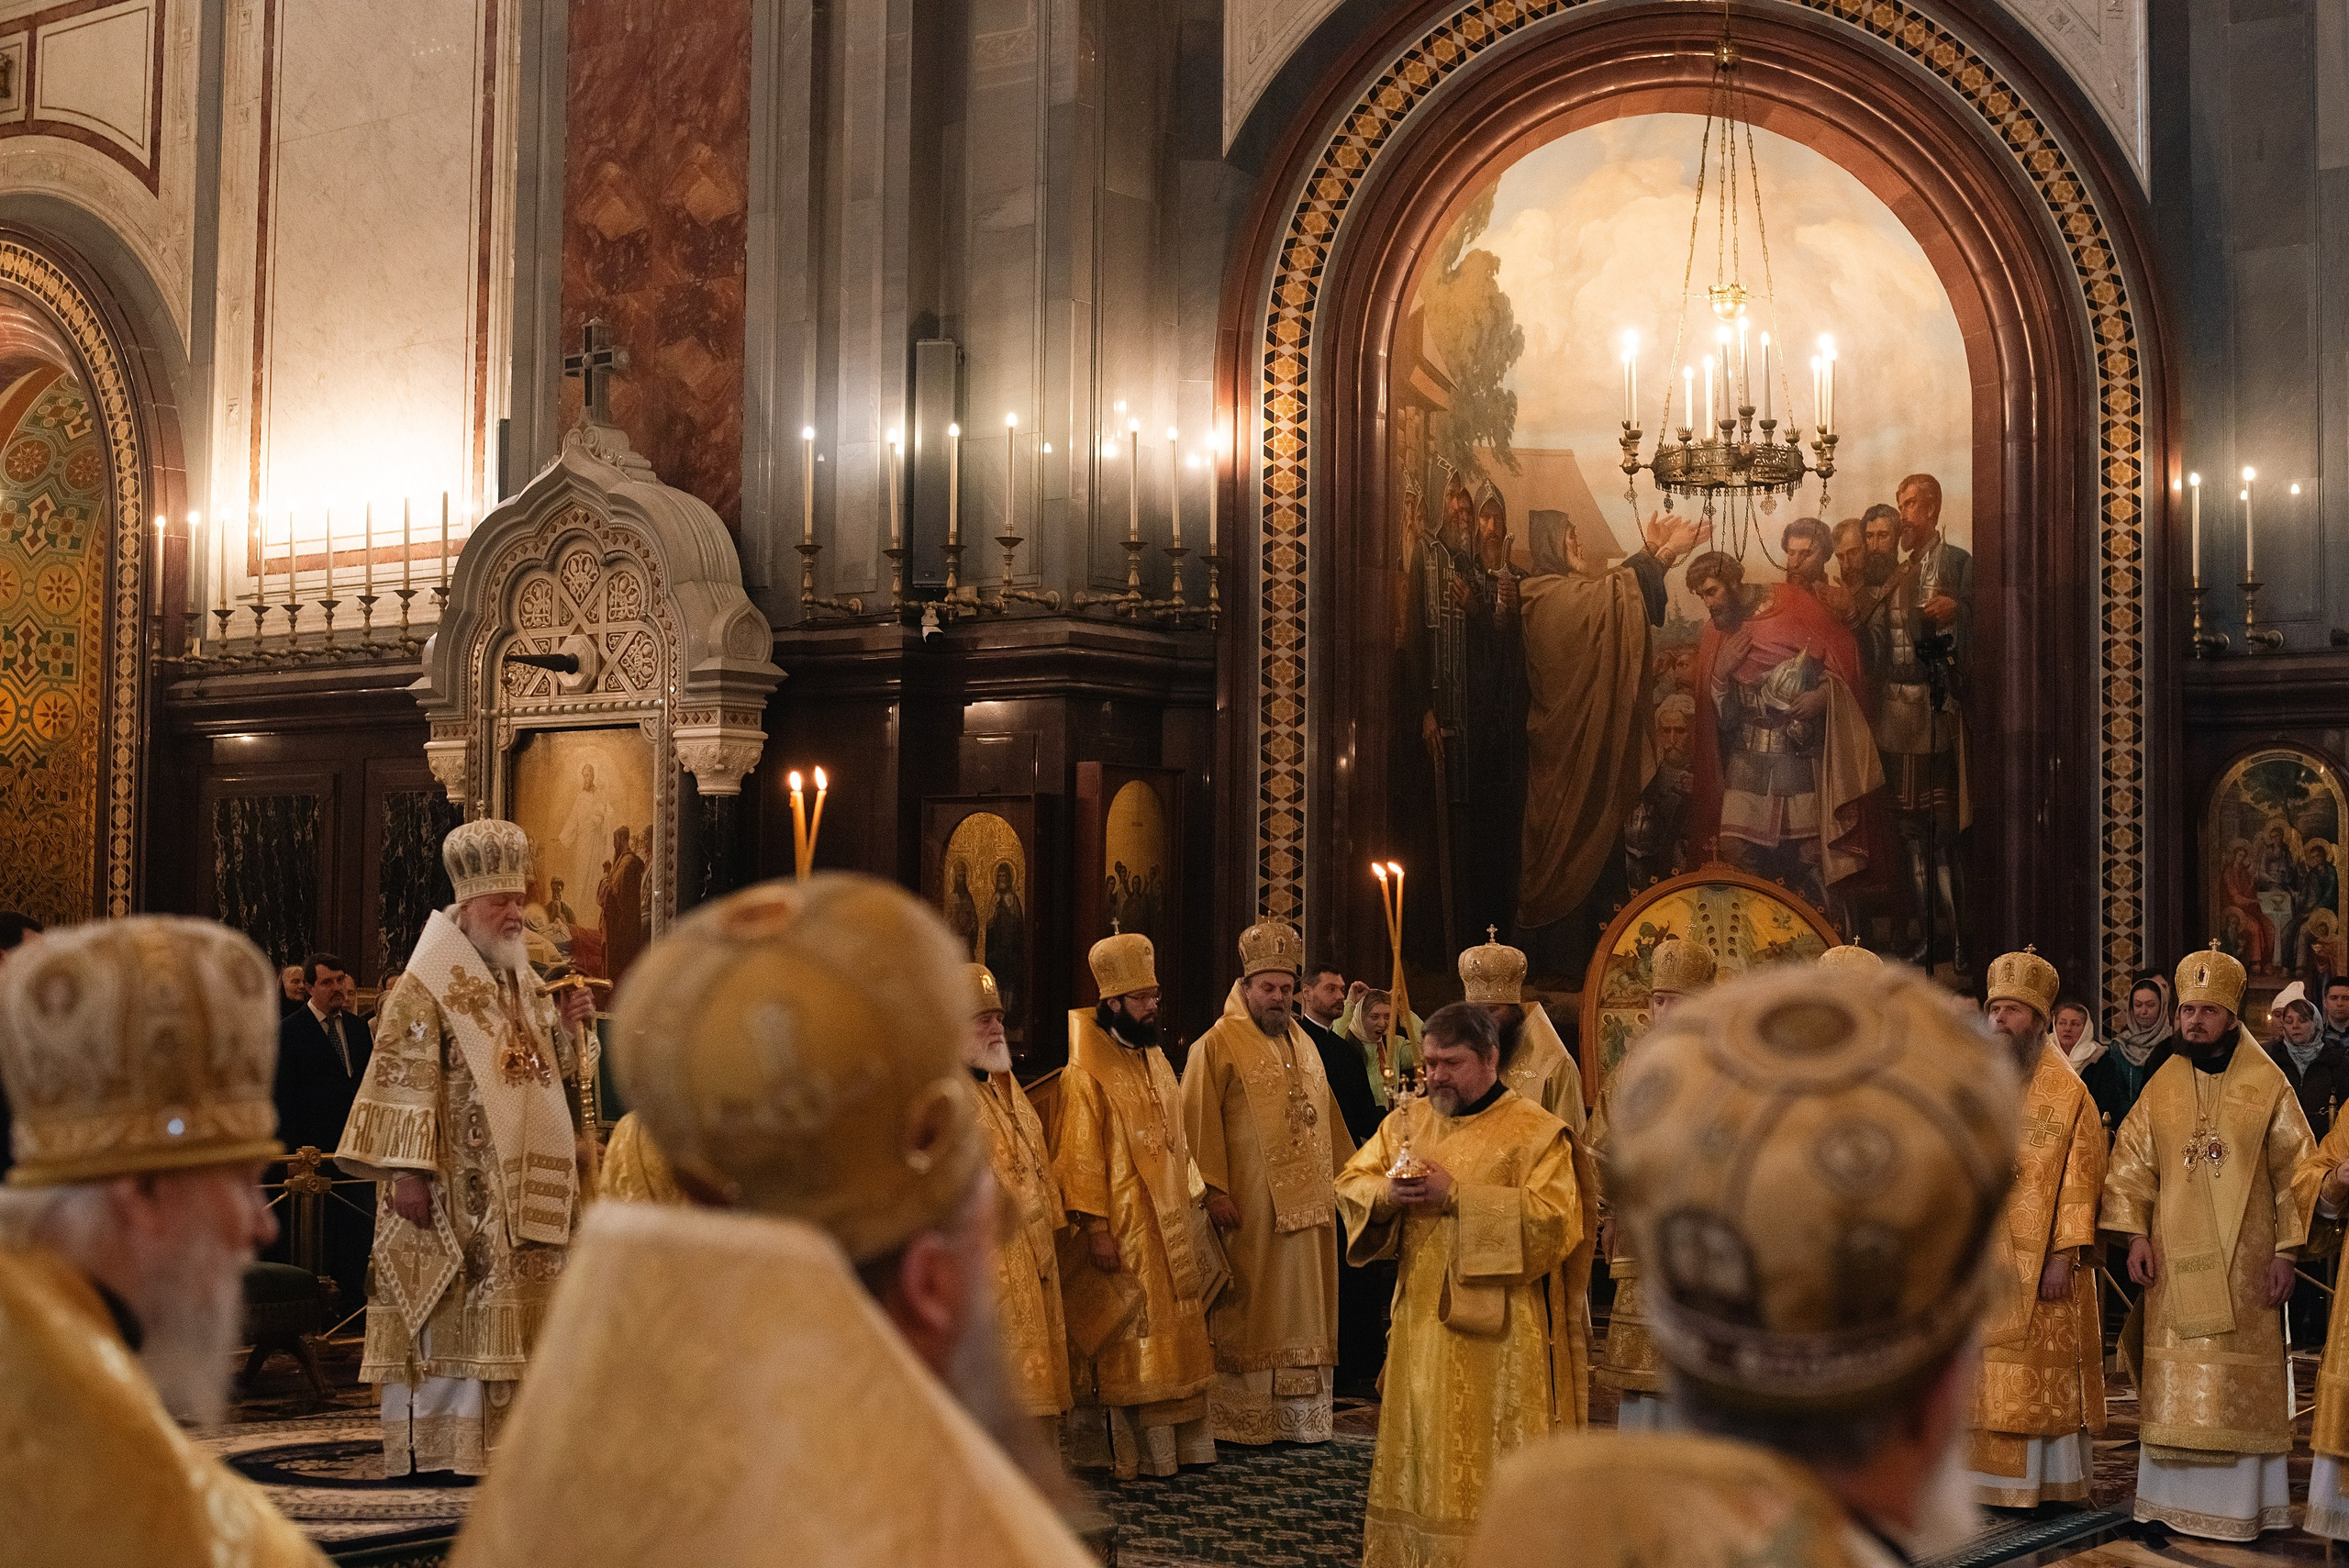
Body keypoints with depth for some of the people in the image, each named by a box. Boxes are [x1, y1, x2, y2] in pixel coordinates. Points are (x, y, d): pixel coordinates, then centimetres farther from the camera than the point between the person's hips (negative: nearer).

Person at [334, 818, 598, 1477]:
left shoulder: (523, 982, 16)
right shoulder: (427, 987, -8)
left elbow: (551, 1074, 21)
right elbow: (405, 1080, -15)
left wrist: (568, 1026, 2)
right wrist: (406, 1172, -22)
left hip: (519, 1190, 8)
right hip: (452, 1191, -8)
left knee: (504, 1314, 8)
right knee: (448, 1310, -6)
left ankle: (498, 1433, 12)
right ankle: (435, 1442, -1)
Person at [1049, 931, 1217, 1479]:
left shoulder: (1156, 1061, 12)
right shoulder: (1085, 1075, -13)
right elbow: (1080, 1158, -16)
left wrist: (1192, 1203, 15)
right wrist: (1095, 1228, -20)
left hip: (1168, 1228, 8)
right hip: (1120, 1231, -8)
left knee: (1171, 1336, 12)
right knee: (1120, 1343, -2)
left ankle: (1174, 1442, 20)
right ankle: (1122, 1450, 6)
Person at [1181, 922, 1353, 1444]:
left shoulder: (1304, 1045, 15)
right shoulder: (1217, 1046, -5)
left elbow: (1327, 1118, 20)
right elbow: (1200, 1125, -10)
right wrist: (1213, 1190, -17)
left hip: (1306, 1202, 6)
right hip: (1248, 1208, -6)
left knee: (1301, 1310, 8)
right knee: (1247, 1311, -2)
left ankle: (1299, 1415, 13)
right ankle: (1237, 1417, 4)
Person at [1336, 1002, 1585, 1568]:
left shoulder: (1536, 1132, -6)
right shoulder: (1409, 1120, 11)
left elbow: (1553, 1218, -16)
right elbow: (1352, 1182, 13)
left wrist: (1458, 1196, -20)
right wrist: (1387, 1193, -11)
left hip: (1499, 1333, -5)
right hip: (1422, 1323, 5)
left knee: (1490, 1468, -2)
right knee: (1421, 1453, 10)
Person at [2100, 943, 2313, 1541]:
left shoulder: (2268, 1086, -1)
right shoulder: (2162, 1087, 7)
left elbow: (2294, 1171, -2)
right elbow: (2131, 1162, 7)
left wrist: (2285, 1251, -7)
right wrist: (2136, 1235, -4)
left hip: (2244, 1262, -2)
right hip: (2175, 1261, 2)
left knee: (2240, 1382, 1)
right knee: (2176, 1381, 3)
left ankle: (2243, 1502, 7)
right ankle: (2173, 1497, 9)